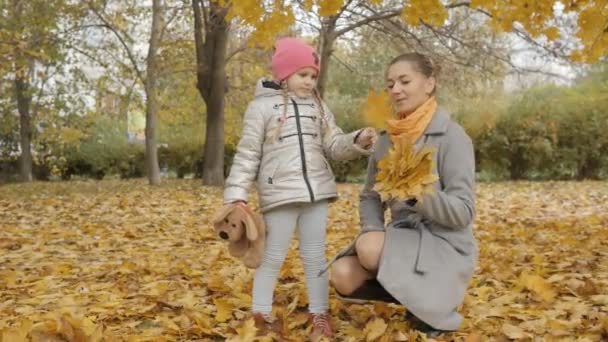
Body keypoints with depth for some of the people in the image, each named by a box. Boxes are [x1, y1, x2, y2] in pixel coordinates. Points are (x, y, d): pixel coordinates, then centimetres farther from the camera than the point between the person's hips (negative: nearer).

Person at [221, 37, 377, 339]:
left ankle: (319, 315, 21)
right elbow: (247, 155, -4)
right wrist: (236, 195, -11)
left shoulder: (318, 107, 12)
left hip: (316, 191, 5)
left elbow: (333, 145, 9)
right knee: (272, 257, 3)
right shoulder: (262, 106, -3)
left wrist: (358, 141, -12)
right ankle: (261, 317, 18)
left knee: (315, 256, 11)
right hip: (280, 194, -4)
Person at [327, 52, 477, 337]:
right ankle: (412, 296, 7)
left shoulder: (451, 137, -13)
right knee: (343, 276, -19)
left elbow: (463, 212, -17)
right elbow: (369, 195, 9)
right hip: (402, 238, 5)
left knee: (370, 249, -31)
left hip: (444, 245, -5)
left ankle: (434, 306, -3)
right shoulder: (387, 138, 5)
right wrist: (372, 229, -12)